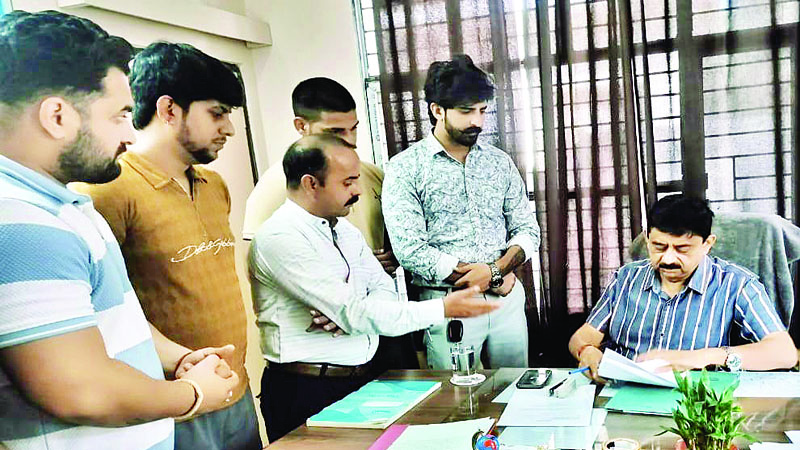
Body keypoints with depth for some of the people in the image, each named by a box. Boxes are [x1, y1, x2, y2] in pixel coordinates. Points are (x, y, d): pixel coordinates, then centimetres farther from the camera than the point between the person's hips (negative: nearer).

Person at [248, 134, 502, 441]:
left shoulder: (345, 229, 10)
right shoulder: (281, 237, -19)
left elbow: (383, 287, 8)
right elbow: (355, 314, -24)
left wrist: (349, 313, -15)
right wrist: (442, 309, -21)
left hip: (361, 378, 7)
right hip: (307, 392, -7)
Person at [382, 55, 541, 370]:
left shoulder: (499, 162, 9)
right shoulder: (405, 169, -7)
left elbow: (528, 229, 9)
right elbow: (411, 252, -15)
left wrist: (496, 269, -13)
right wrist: (495, 280, -12)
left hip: (508, 300, 5)